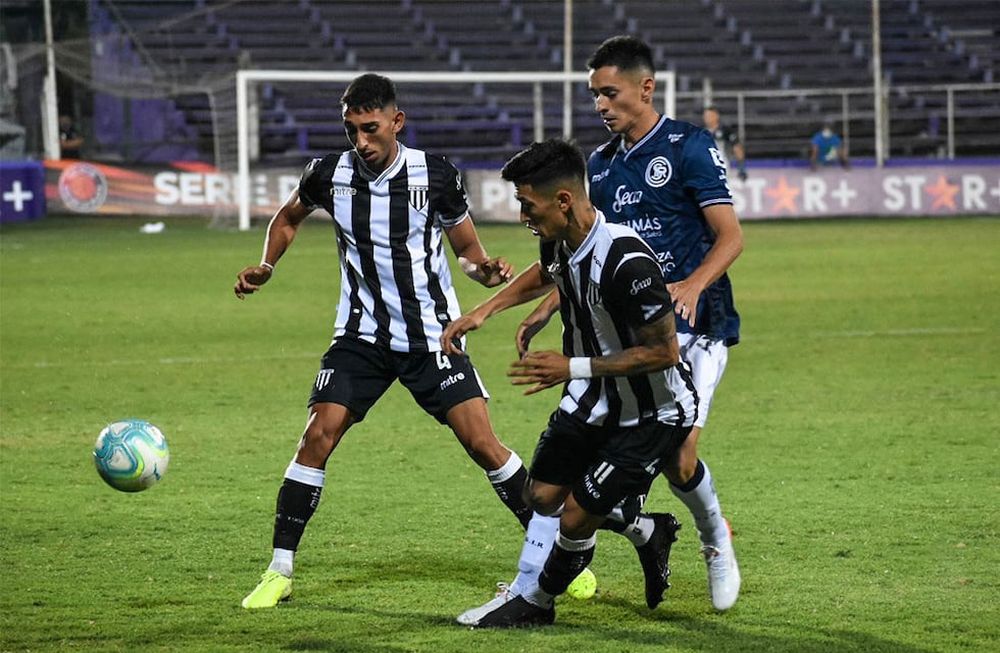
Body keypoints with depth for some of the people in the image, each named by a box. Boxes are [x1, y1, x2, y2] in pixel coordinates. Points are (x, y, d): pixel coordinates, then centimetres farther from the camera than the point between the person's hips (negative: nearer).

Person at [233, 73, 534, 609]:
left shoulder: (435, 176, -10)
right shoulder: (330, 175, -5)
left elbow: (467, 249, 2)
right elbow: (288, 217, 17)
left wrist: (486, 270, -20)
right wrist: (265, 268, 2)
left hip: (432, 336, -2)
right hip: (361, 337, 2)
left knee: (482, 442, -9)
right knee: (317, 437, -12)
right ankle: (279, 573, -3)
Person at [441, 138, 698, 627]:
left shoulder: (627, 262, -35)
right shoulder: (558, 241, -9)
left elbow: (664, 352, -29)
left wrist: (574, 368, -29)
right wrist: (485, 310, 7)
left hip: (654, 413, -8)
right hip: (595, 401, 8)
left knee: (576, 519, -5)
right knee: (543, 497, 12)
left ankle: (537, 604, 23)